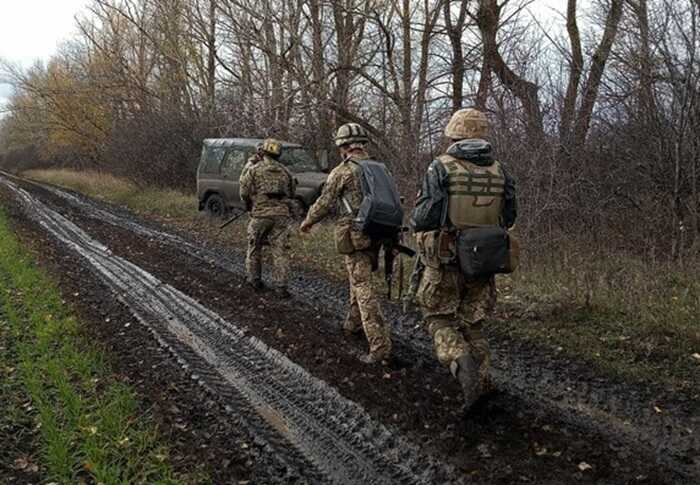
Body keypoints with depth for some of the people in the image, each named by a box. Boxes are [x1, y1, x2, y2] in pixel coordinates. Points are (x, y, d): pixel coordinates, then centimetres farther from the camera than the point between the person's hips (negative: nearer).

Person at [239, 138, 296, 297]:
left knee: (254, 248, 17)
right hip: (281, 215, 2)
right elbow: (291, 193, 17)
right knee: (280, 251, 1)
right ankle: (280, 286, -3)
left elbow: (244, 191, -1)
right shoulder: (285, 171, 9)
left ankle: (254, 279, 27)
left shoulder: (254, 170, -3)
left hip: (260, 214, -2)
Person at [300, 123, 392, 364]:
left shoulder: (342, 171, -8)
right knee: (359, 278, 25)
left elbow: (324, 203, -4)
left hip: (356, 236, -7)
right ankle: (354, 322, 42)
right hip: (377, 235, 7)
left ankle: (380, 345, -12)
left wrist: (307, 222, 14)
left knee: (364, 289, -7)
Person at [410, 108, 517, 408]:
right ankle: (481, 383, 15)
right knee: (472, 325, 17)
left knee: (440, 321, 11)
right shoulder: (499, 172, 0)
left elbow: (422, 219, -17)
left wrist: (415, 220, 6)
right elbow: (509, 218, 7)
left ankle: (462, 363, -14)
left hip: (444, 263, -4)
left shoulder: (441, 169, -12)